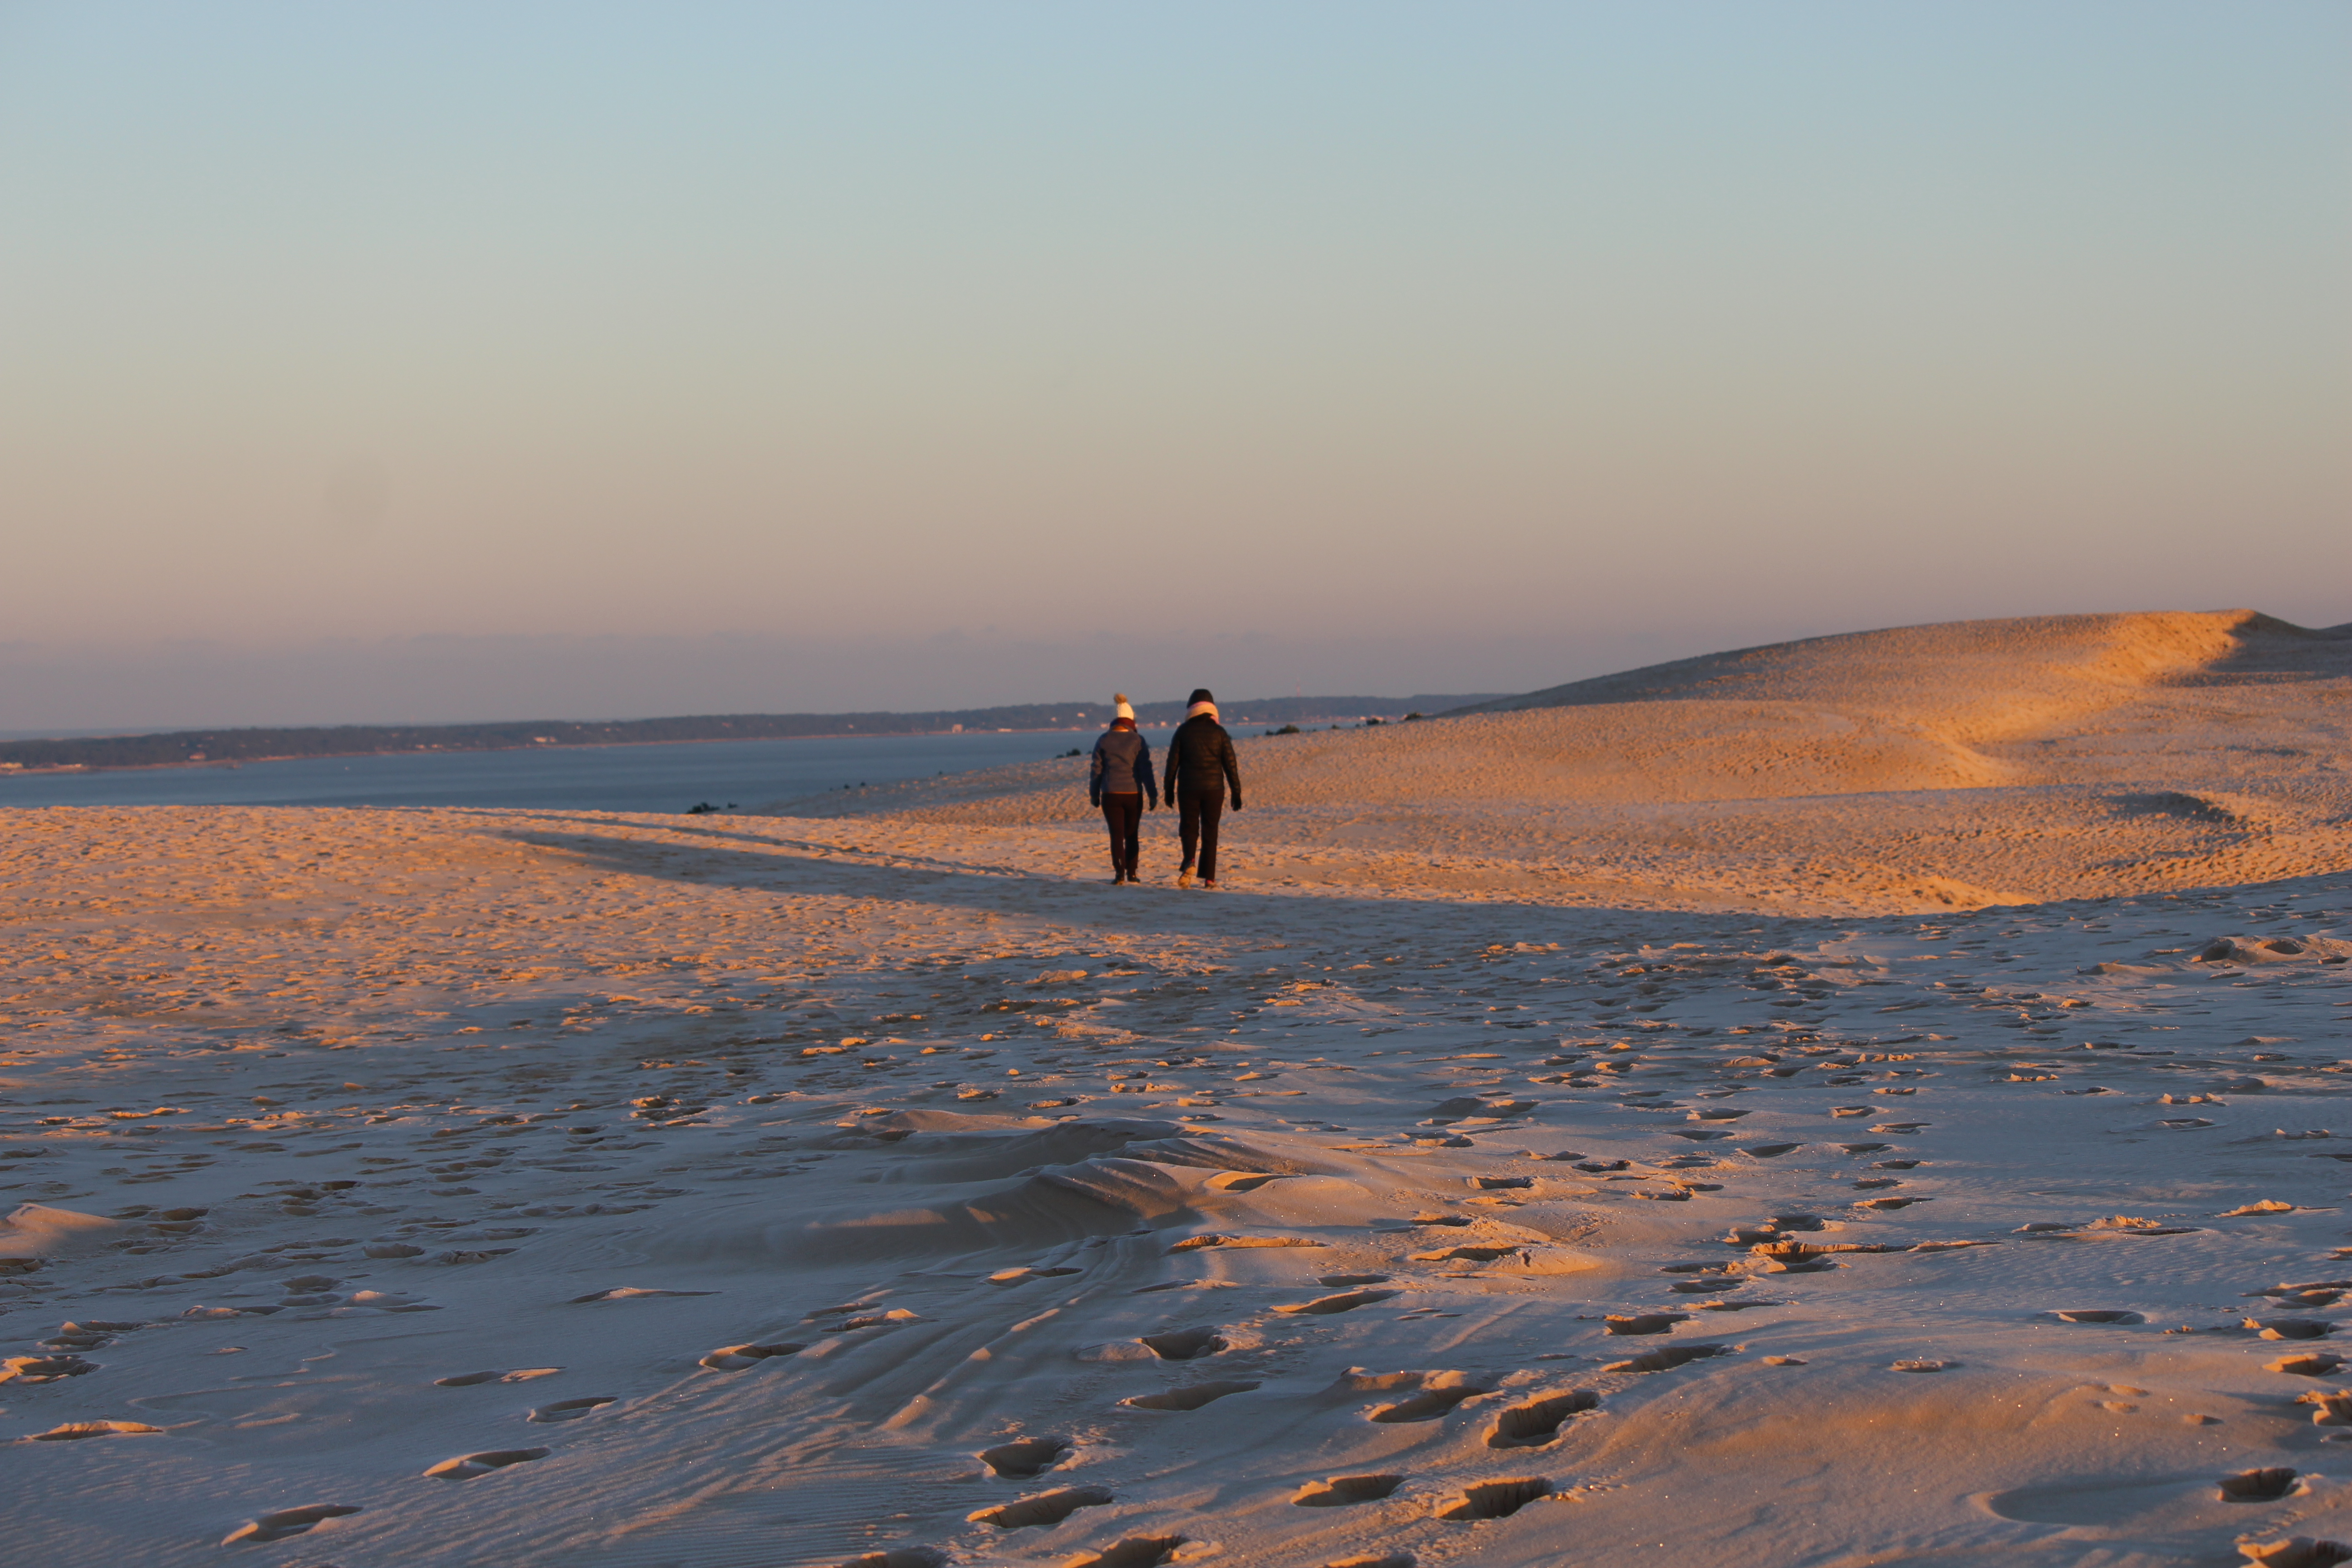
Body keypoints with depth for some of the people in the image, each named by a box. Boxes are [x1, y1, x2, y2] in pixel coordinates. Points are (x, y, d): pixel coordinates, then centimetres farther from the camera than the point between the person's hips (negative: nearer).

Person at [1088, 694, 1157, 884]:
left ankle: (1119, 873, -12)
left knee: (1116, 834, 1)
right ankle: (1131, 873, 16)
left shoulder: (1104, 741, 0)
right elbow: (1146, 770, -4)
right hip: (1133, 794, 0)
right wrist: (1153, 795, 1)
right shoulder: (1138, 741, -3)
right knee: (1132, 835, 13)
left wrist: (1094, 795, 14)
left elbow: (1096, 770, 4)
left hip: (1111, 795, 0)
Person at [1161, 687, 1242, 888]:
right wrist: (1236, 792, 5)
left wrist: (1169, 790, 9)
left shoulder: (1183, 731, 1)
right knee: (1210, 832, 6)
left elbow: (1172, 762, 2)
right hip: (1213, 788, 0)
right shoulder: (1219, 732, 1)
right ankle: (1209, 877, 3)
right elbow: (1230, 764, 0)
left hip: (1188, 789, 0)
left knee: (1189, 828, 6)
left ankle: (1189, 861, -23)